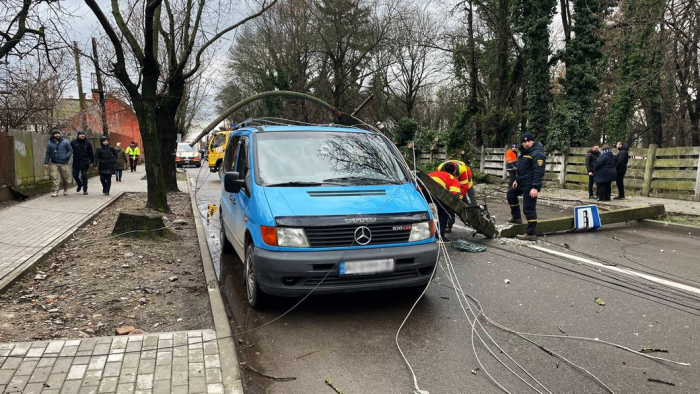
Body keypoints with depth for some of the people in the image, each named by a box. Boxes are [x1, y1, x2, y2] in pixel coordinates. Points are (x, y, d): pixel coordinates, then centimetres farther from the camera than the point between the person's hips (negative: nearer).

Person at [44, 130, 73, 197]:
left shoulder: (65, 142, 3)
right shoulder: (50, 144, 5)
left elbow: (70, 150, 6)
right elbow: (48, 154, 8)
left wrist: (67, 156, -10)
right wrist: (46, 163, 4)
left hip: (63, 163, 0)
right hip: (54, 163, 0)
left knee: (65, 177, 9)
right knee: (54, 177, -9)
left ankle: (65, 190, 30)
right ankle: (55, 191, -6)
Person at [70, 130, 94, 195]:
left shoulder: (87, 143, 2)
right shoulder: (73, 142, 1)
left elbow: (91, 153, 6)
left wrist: (91, 162, 5)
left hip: (84, 163, -1)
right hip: (76, 162, 1)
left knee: (84, 176, 1)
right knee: (75, 175, 6)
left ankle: (85, 190, 8)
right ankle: (80, 184, 34)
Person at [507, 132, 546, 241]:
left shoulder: (537, 154, -18)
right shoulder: (524, 152, 13)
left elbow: (539, 172, -25)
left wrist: (535, 187, -30)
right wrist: (517, 180, 22)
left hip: (530, 186, -10)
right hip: (522, 183, 10)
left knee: (529, 209, -8)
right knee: (510, 194, 27)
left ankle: (531, 234, -2)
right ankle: (516, 218, 37)